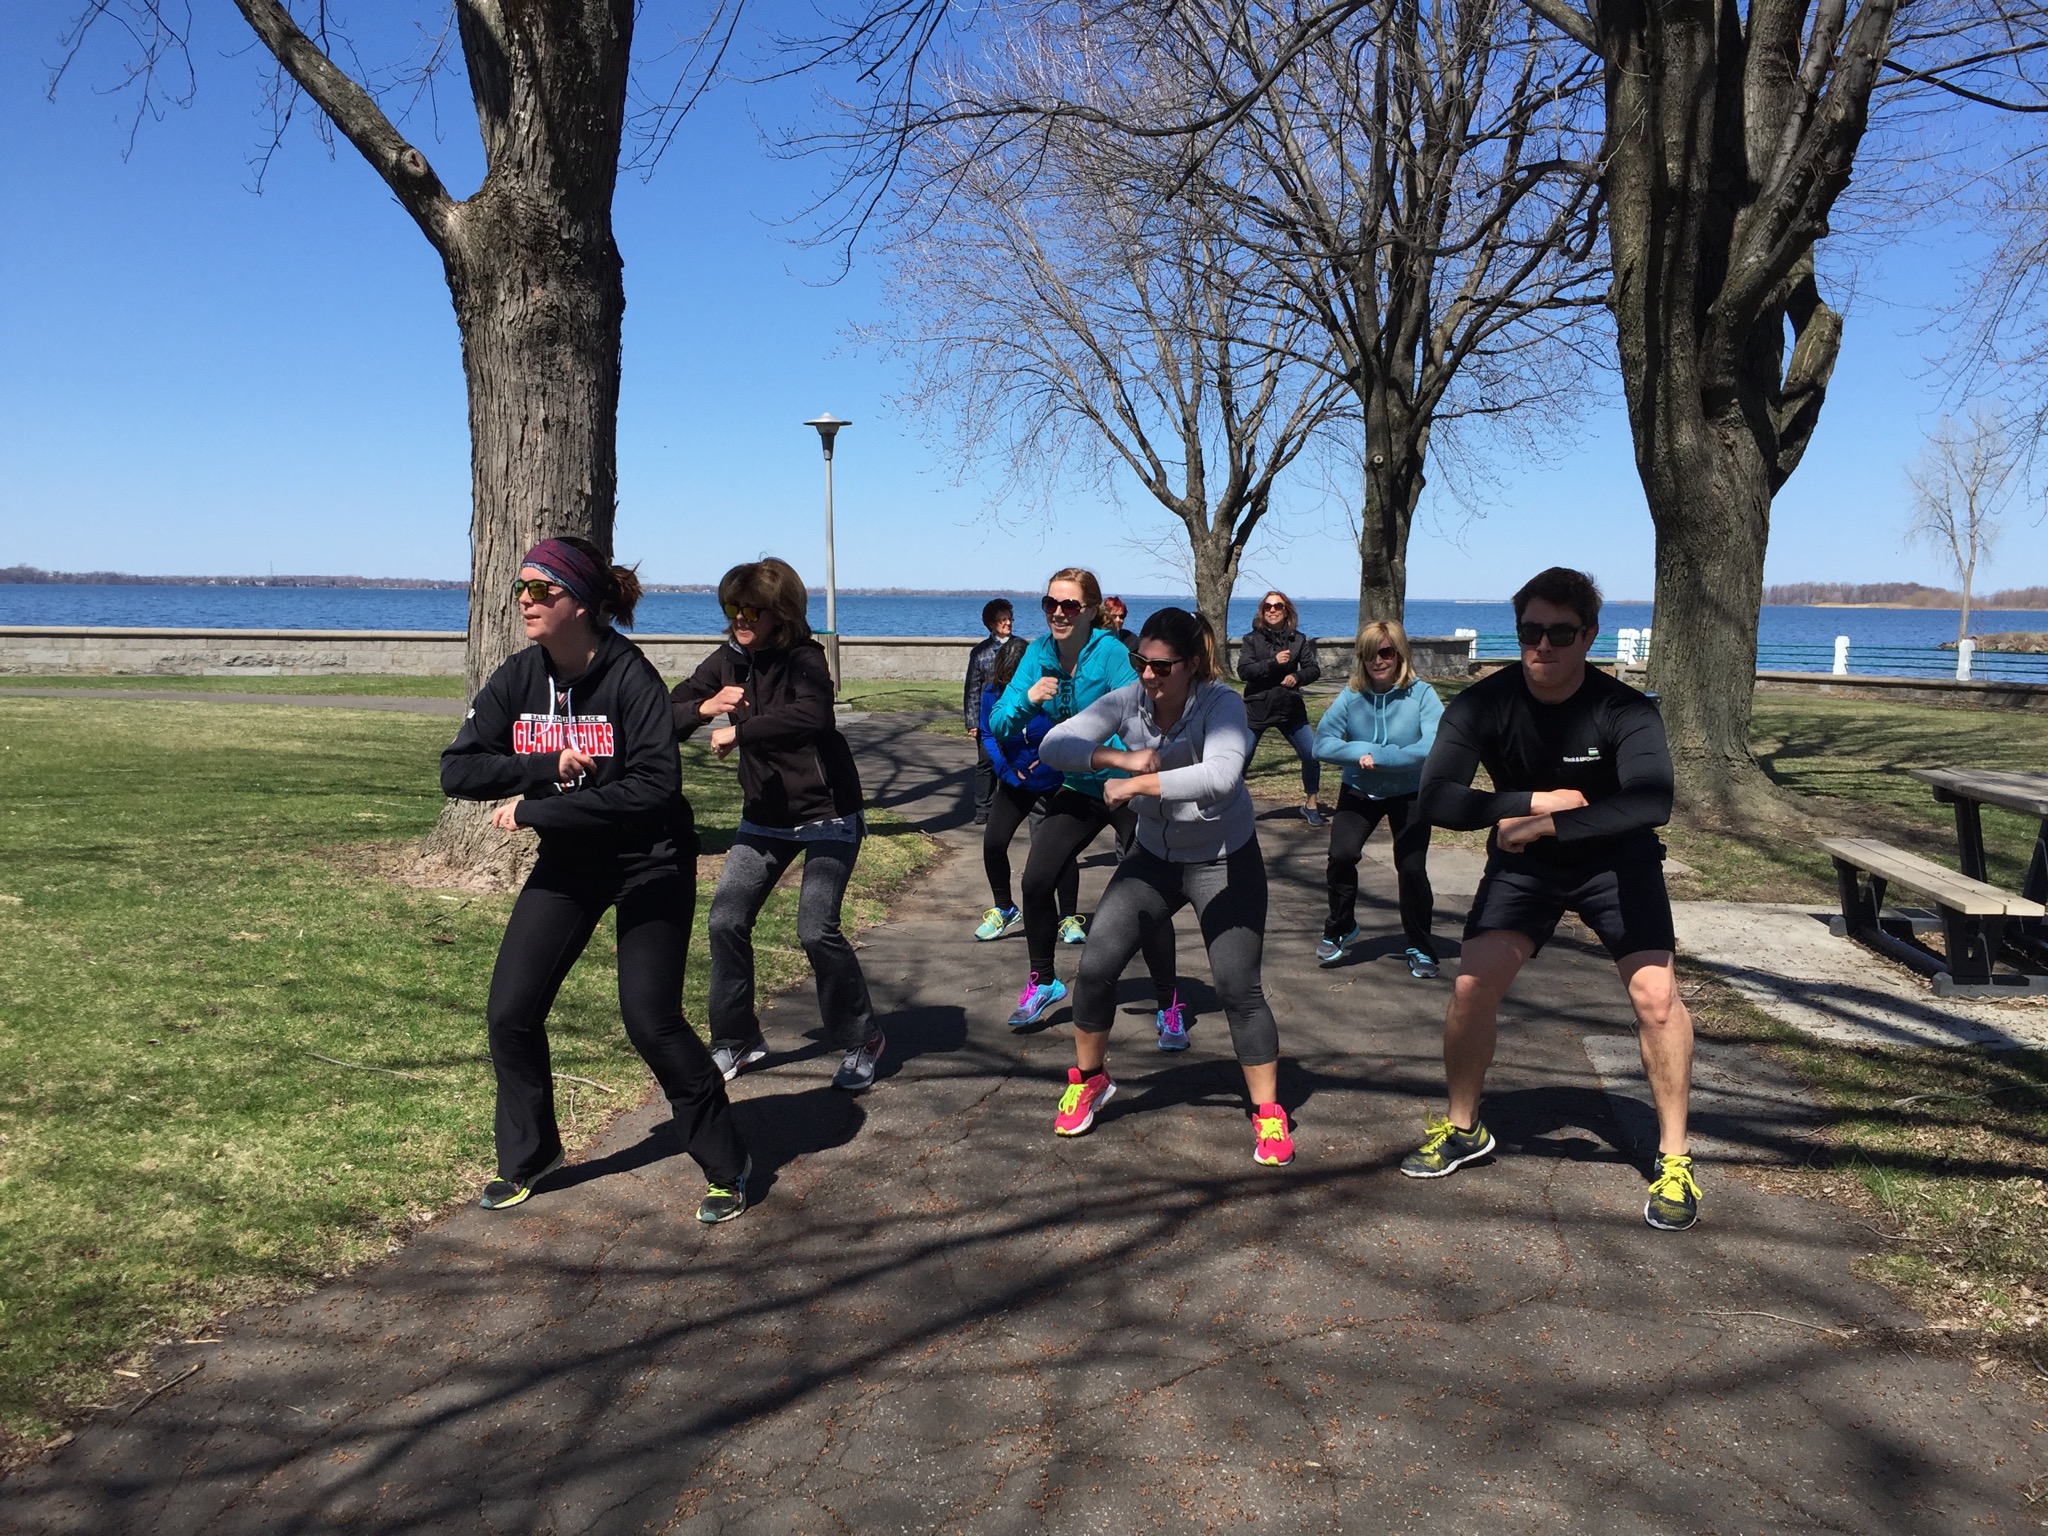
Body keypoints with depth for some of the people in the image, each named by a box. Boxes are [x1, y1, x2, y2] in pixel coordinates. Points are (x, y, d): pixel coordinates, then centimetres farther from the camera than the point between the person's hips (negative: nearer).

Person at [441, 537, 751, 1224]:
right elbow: (457, 769, -8)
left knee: (651, 1021, -9)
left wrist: (532, 810, -29)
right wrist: (546, 766, -23)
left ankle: (727, 1166, 10)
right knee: (509, 1013, 2)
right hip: (567, 864, 6)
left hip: (650, 864, -5)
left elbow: (654, 788, -31)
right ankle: (527, 1158, 26)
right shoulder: (517, 678, -6)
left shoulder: (630, 678, -22)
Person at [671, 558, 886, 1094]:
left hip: (827, 814, -6)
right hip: (765, 815, 6)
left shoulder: (804, 658, -19)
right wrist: (704, 707, -21)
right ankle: (736, 1040, 19)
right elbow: (668, 716, -1)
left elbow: (810, 716, -41)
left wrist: (739, 731, -34)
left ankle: (861, 1040, 9)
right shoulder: (729, 661, 0)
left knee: (816, 929, -13)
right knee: (726, 921, 0)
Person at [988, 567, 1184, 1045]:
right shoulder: (1040, 653, -4)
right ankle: (1042, 982, 21)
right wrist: (1028, 699, -24)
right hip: (1078, 789, 5)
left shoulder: (1111, 655, -21)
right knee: (1036, 881, -2)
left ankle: (1169, 1006, 11)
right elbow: (999, 722, -5)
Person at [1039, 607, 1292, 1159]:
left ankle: (1268, 1114, 14)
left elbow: (1221, 776, -43)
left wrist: (1137, 783, -39)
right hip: (1155, 858, 4)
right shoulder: (1127, 701, -13)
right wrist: (1121, 756, -35)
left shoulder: (1221, 704, -25)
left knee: (1239, 990, -3)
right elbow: (1054, 746, -21)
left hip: (1226, 863, -4)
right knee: (1096, 968, -2)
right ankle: (1089, 1079, 22)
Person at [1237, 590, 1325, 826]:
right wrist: (1273, 662, -24)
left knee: (1313, 755, 0)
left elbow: (1313, 669, 1)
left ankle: (1311, 804, 19)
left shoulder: (1298, 640, 4)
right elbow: (1243, 670, -13)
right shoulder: (1252, 640, -2)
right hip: (1256, 708, -2)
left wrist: (1297, 677, -20)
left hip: (1290, 709, 2)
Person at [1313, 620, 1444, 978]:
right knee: (1341, 855, -16)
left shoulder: (1421, 694, -19)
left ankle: (1420, 948, 18)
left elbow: (1434, 747, -30)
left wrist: (1377, 755, -30)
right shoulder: (1351, 695, -12)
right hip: (1359, 791, 2)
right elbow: (1322, 743, -17)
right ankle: (1340, 929, 9)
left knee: (1411, 869, -6)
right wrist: (1360, 752, -32)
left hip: (1409, 794, -2)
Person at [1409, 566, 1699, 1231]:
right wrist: (1539, 801, -34)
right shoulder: (1484, 704, -20)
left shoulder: (1624, 711, -26)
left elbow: (1651, 803, -42)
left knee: (1655, 991, -16)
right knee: (1472, 985, -11)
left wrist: (1547, 825, -41)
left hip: (1615, 859, -1)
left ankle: (1674, 1157, 3)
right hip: (1524, 861, 2)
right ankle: (1462, 1128, 13)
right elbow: (1435, 800, -30)